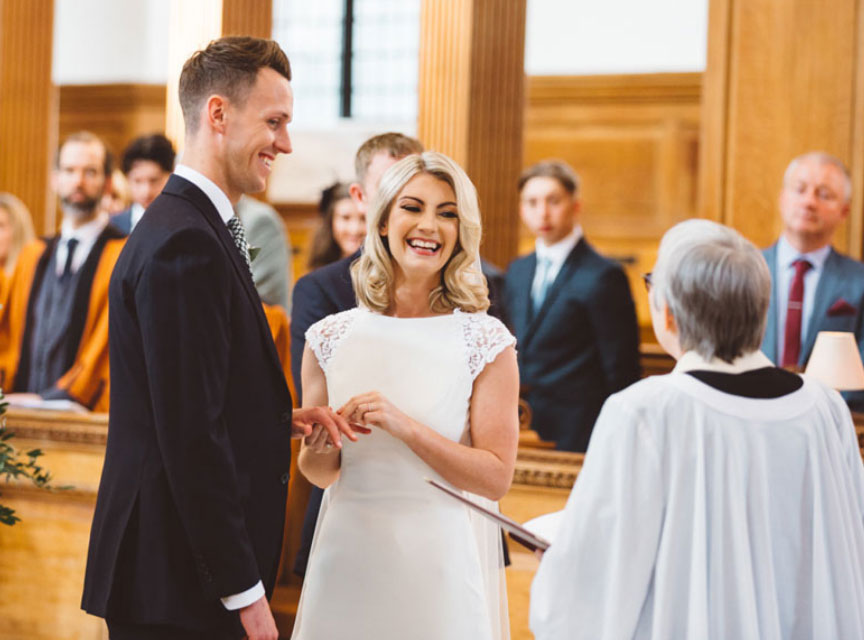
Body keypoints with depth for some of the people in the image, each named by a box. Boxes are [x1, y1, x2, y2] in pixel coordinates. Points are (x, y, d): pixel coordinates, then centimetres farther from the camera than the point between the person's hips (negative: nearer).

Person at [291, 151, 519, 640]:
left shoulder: (487, 342, -5)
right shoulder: (331, 337, 2)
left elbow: (495, 478, -10)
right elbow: (321, 474, 10)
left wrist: (404, 426, -19)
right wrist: (319, 446, -12)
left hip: (441, 565, -2)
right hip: (350, 558, 2)